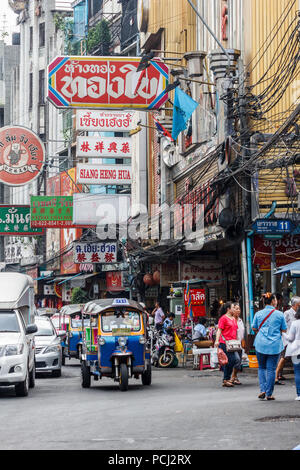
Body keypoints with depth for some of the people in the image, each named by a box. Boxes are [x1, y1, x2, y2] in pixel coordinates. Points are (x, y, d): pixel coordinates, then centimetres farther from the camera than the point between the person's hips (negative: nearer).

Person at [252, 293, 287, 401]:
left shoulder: (258, 314, 2)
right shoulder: (279, 314, -3)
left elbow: (254, 328, 9)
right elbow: (284, 330, 3)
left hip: (261, 344, 2)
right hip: (275, 345, -2)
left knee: (262, 367, 15)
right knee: (271, 369, 3)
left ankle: (263, 390, 1)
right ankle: (269, 394, 4)